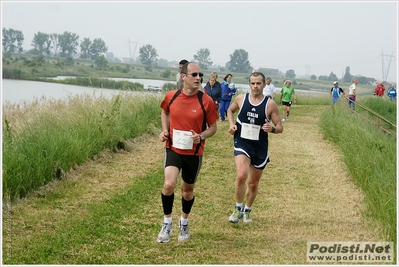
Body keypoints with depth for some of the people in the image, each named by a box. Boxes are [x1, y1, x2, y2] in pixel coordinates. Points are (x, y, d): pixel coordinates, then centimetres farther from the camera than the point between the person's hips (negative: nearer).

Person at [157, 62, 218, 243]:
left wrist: (201, 136, -21)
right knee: (169, 184, -20)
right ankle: (167, 223, 2)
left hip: (194, 152, 0)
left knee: (187, 190, 15)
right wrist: (164, 130, 0)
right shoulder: (171, 96, -7)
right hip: (173, 148, 0)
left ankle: (184, 222, 43)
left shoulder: (206, 101, -12)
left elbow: (213, 127, -1)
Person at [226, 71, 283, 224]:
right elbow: (230, 110, 19)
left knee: (253, 183, 13)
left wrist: (272, 129, -26)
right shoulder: (241, 99, -2)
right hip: (242, 144, -1)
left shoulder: (270, 104, -7)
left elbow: (280, 127, -3)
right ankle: (238, 209, -4)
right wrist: (231, 124, 0)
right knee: (241, 176, -24)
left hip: (260, 148, 1)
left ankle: (247, 211, 39)